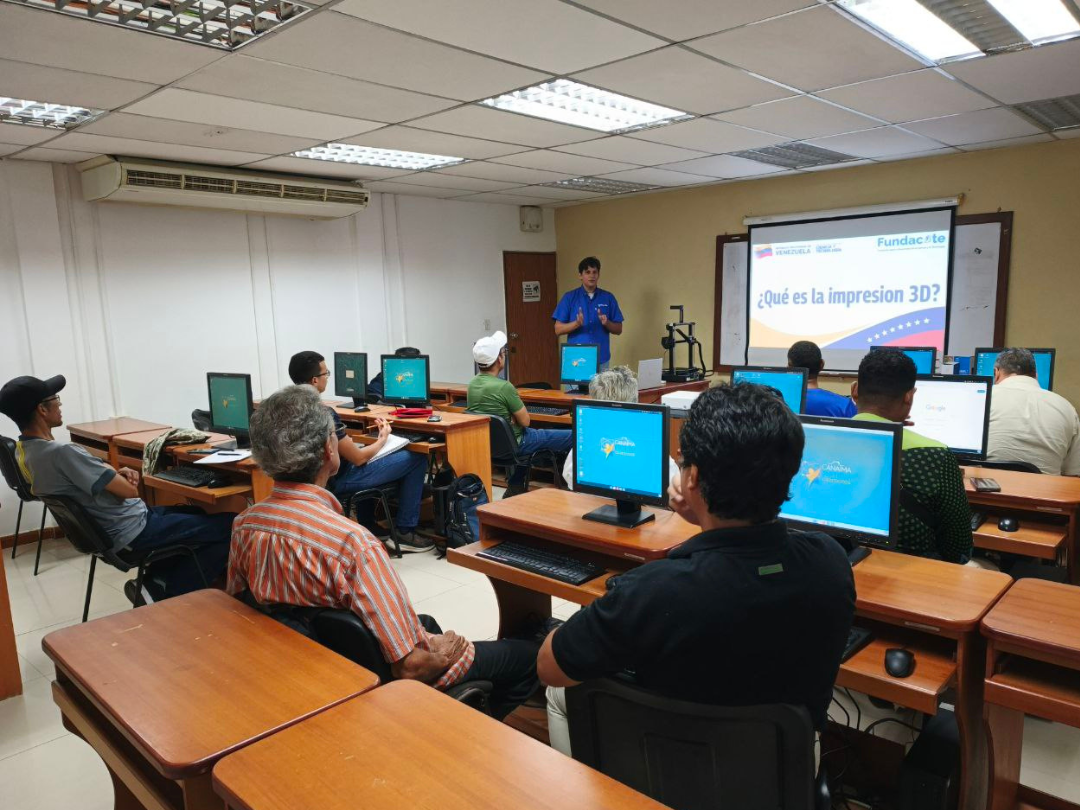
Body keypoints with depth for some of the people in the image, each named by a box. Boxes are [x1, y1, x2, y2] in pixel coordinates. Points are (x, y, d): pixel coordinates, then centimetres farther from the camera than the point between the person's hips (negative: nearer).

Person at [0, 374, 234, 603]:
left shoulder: (23, 451, 4)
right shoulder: (61, 453, -28)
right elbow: (130, 491, -22)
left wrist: (116, 474, -3)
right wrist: (118, 475, 0)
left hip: (105, 529, 10)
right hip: (132, 531, -10)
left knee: (197, 514, 25)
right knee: (229, 525, -10)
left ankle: (153, 582, 13)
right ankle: (167, 596, -3)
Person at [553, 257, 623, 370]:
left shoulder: (608, 298, 7)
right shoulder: (569, 297, 2)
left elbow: (618, 329, 8)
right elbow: (558, 329, -1)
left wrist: (606, 323, -13)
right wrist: (576, 323, -19)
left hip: (601, 360, 2)